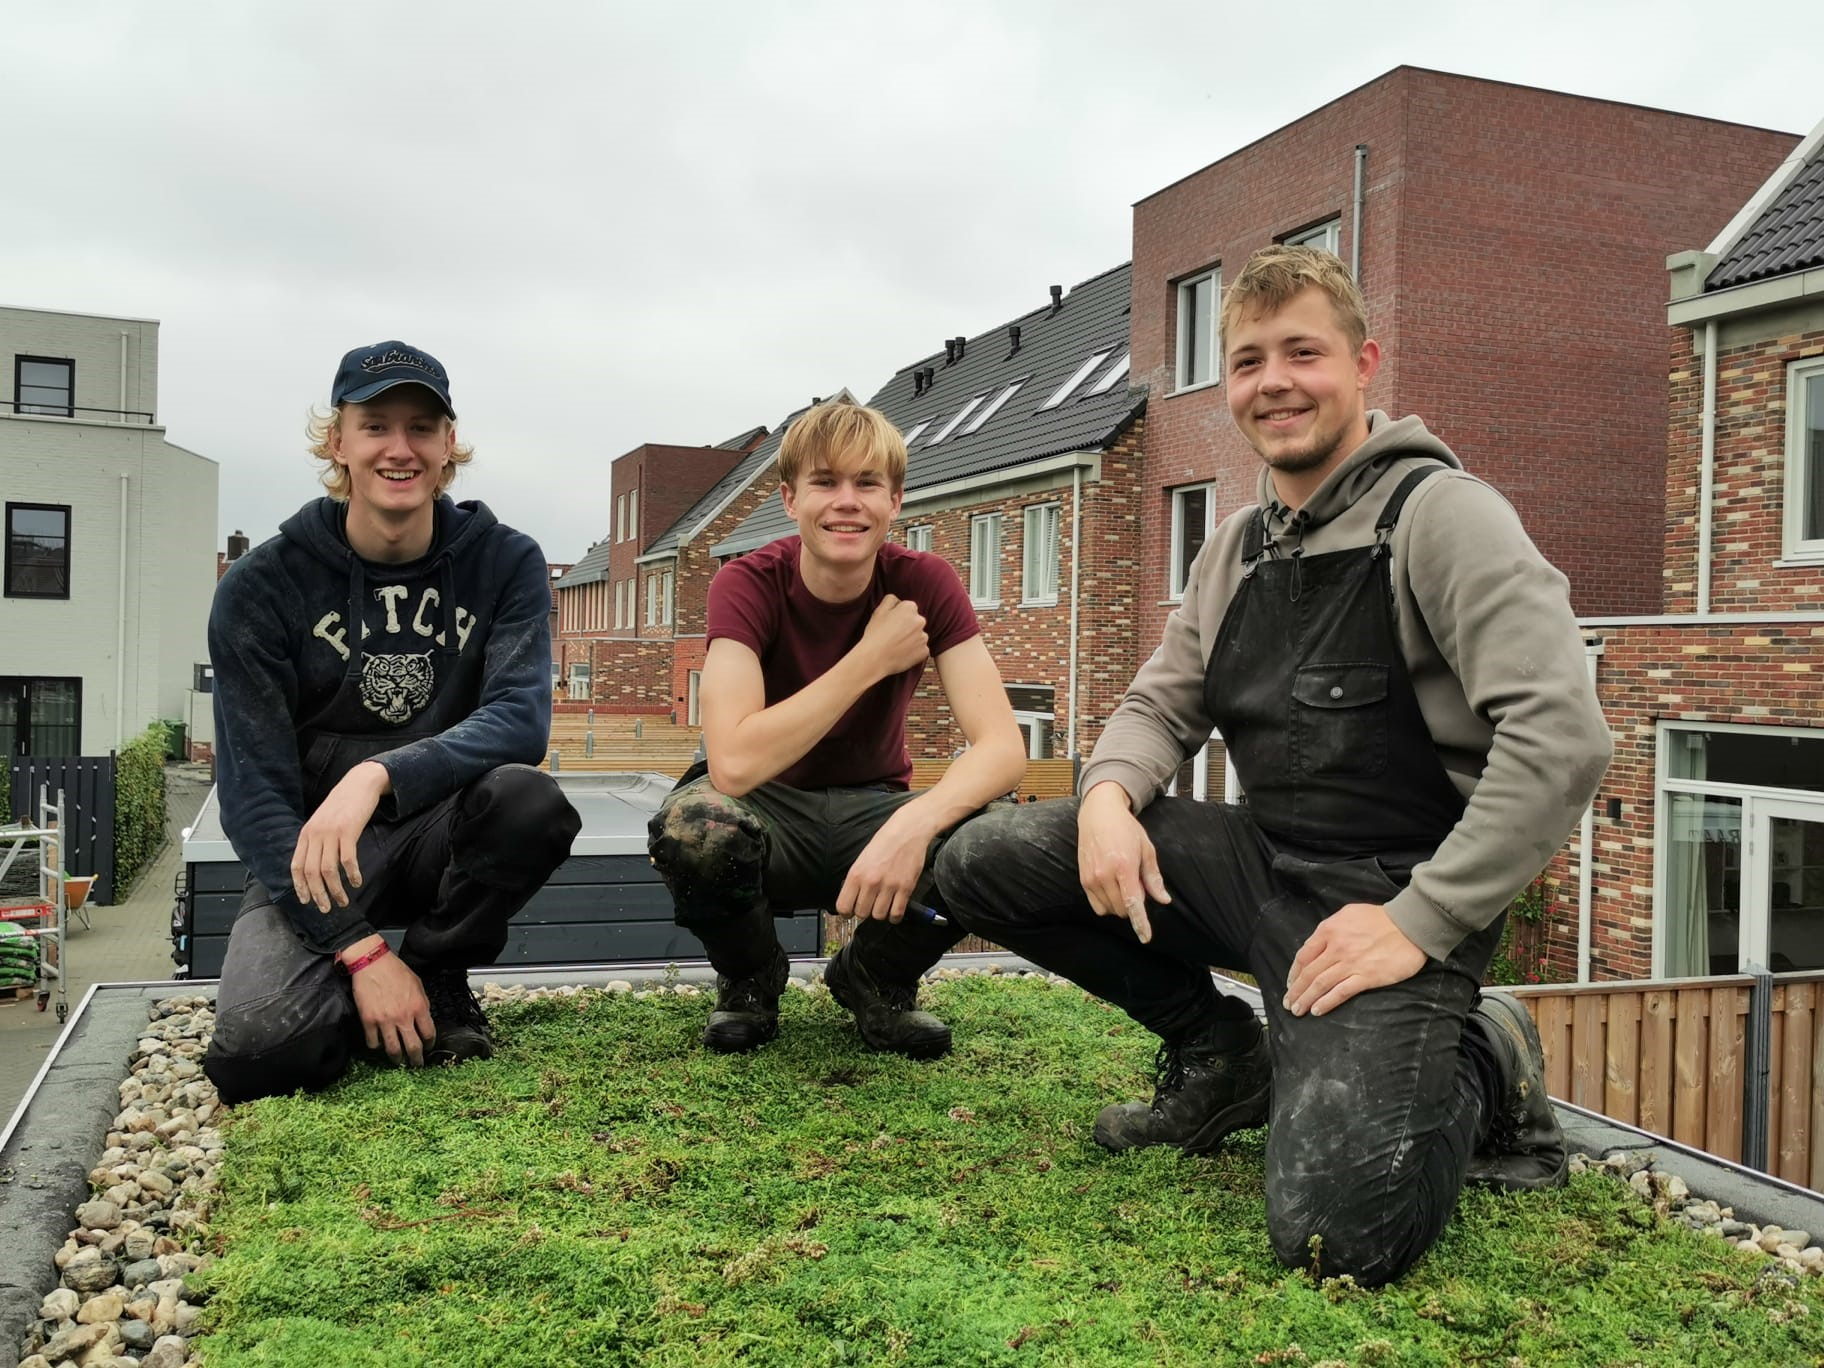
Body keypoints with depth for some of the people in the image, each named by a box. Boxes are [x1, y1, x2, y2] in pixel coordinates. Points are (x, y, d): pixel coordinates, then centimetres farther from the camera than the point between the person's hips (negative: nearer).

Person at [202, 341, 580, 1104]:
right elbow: (252, 792, -11)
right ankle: (370, 994, 9)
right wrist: (359, 948, -21)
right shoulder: (261, 586, -8)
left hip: (441, 834, 2)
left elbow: (520, 717, -19)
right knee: (256, 1053, -28)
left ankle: (440, 982, -4)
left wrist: (379, 775, -37)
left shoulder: (503, 561, -5)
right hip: (308, 854, -1)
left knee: (529, 800, -33)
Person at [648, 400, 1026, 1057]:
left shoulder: (925, 583, -12)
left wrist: (914, 822, -42)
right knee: (692, 824, -37)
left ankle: (874, 979, 4)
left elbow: (1001, 745, -22)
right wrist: (872, 659, -27)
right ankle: (749, 981, -1)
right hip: (769, 811, -1)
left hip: (872, 811, 2)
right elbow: (733, 763, -31)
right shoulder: (747, 584, -18)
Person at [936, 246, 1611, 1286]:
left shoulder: (1439, 511, -12)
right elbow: (1161, 706, 16)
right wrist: (1109, 793, -8)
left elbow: (1562, 739, -21)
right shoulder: (1239, 547, 12)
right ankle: (1220, 1059, 13)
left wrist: (1421, 924, -22)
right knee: (983, 864, -4)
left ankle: (1477, 1069, 9)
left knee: (1338, 1231, -25)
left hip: (1389, 893, -7)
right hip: (1258, 859, 7)